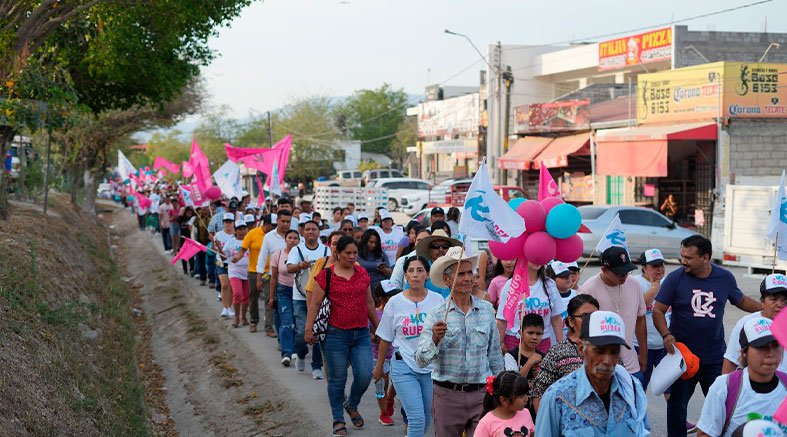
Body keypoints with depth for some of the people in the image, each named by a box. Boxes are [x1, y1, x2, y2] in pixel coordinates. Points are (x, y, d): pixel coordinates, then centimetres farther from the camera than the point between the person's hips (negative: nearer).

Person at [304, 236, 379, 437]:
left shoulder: (362, 273, 10)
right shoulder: (326, 275, -4)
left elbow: (369, 302, 20)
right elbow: (315, 304, -5)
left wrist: (378, 327, 24)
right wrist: (309, 329, -13)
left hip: (361, 333, 4)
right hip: (335, 334, -4)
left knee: (365, 375, -2)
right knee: (337, 379, 4)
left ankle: (352, 405, 27)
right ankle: (338, 420, 18)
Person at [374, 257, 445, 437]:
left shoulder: (437, 300, 0)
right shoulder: (395, 302, -2)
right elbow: (385, 339, 7)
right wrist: (379, 366, 13)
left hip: (431, 368, 2)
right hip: (404, 367, -2)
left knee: (427, 419, 10)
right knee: (417, 418, -13)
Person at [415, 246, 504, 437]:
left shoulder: (487, 309, 3)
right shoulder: (437, 315, -4)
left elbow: (495, 355, 13)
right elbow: (421, 360, -9)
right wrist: (435, 339, -26)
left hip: (481, 393, 1)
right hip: (447, 394, -1)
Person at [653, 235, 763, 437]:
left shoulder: (725, 278, 1)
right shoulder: (675, 278, -8)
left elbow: (741, 301, 19)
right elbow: (658, 310, -6)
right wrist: (666, 334, -22)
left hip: (715, 357, 2)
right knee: (677, 403, 7)